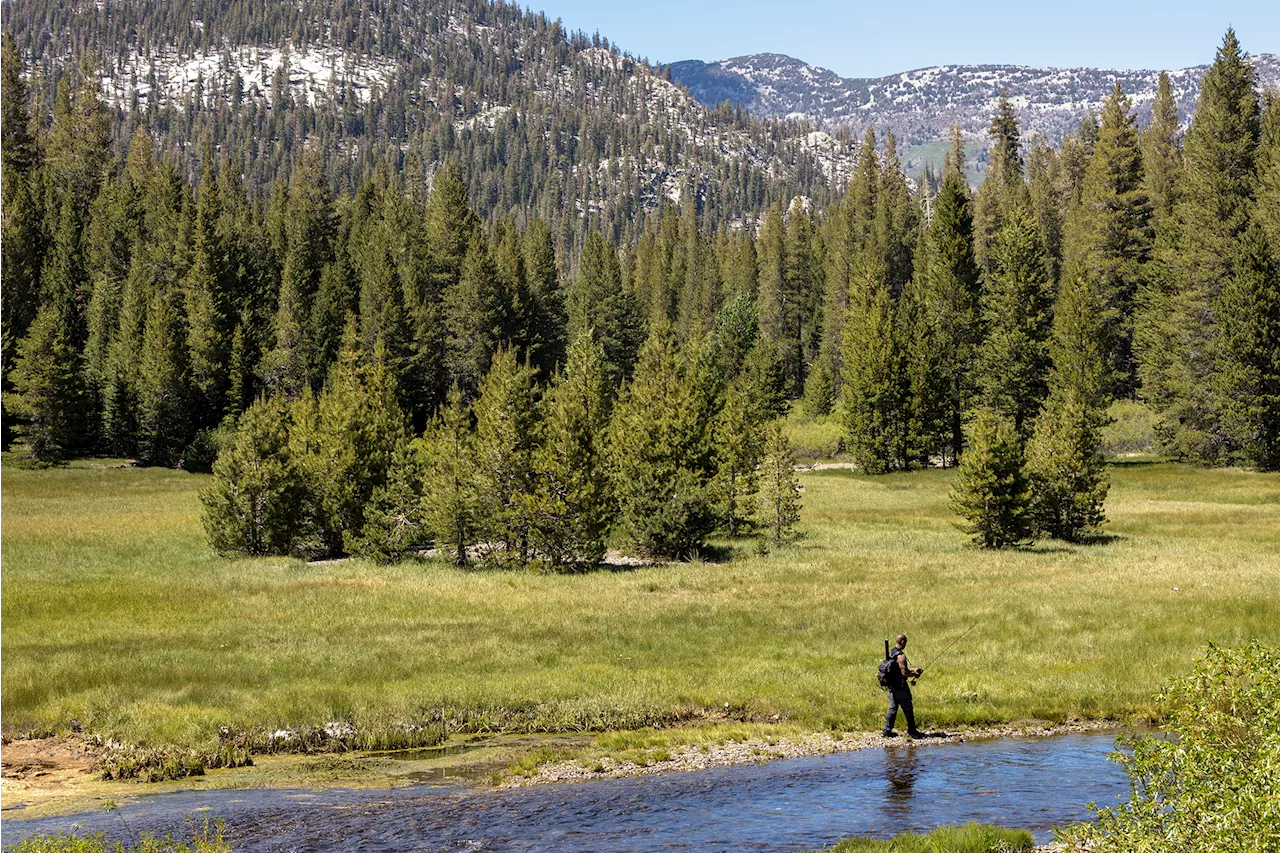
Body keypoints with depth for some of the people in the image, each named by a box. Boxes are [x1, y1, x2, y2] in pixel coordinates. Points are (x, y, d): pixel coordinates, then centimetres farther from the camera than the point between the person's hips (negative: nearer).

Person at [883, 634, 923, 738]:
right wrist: (915, 674, -5)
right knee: (908, 709, 3)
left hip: (892, 685, 9)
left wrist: (913, 670, 20)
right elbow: (904, 673, -23)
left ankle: (887, 730, 9)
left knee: (892, 707, 11)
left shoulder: (890, 653, 10)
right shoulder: (900, 655, -20)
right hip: (900, 686, -9)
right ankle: (911, 731, 10)